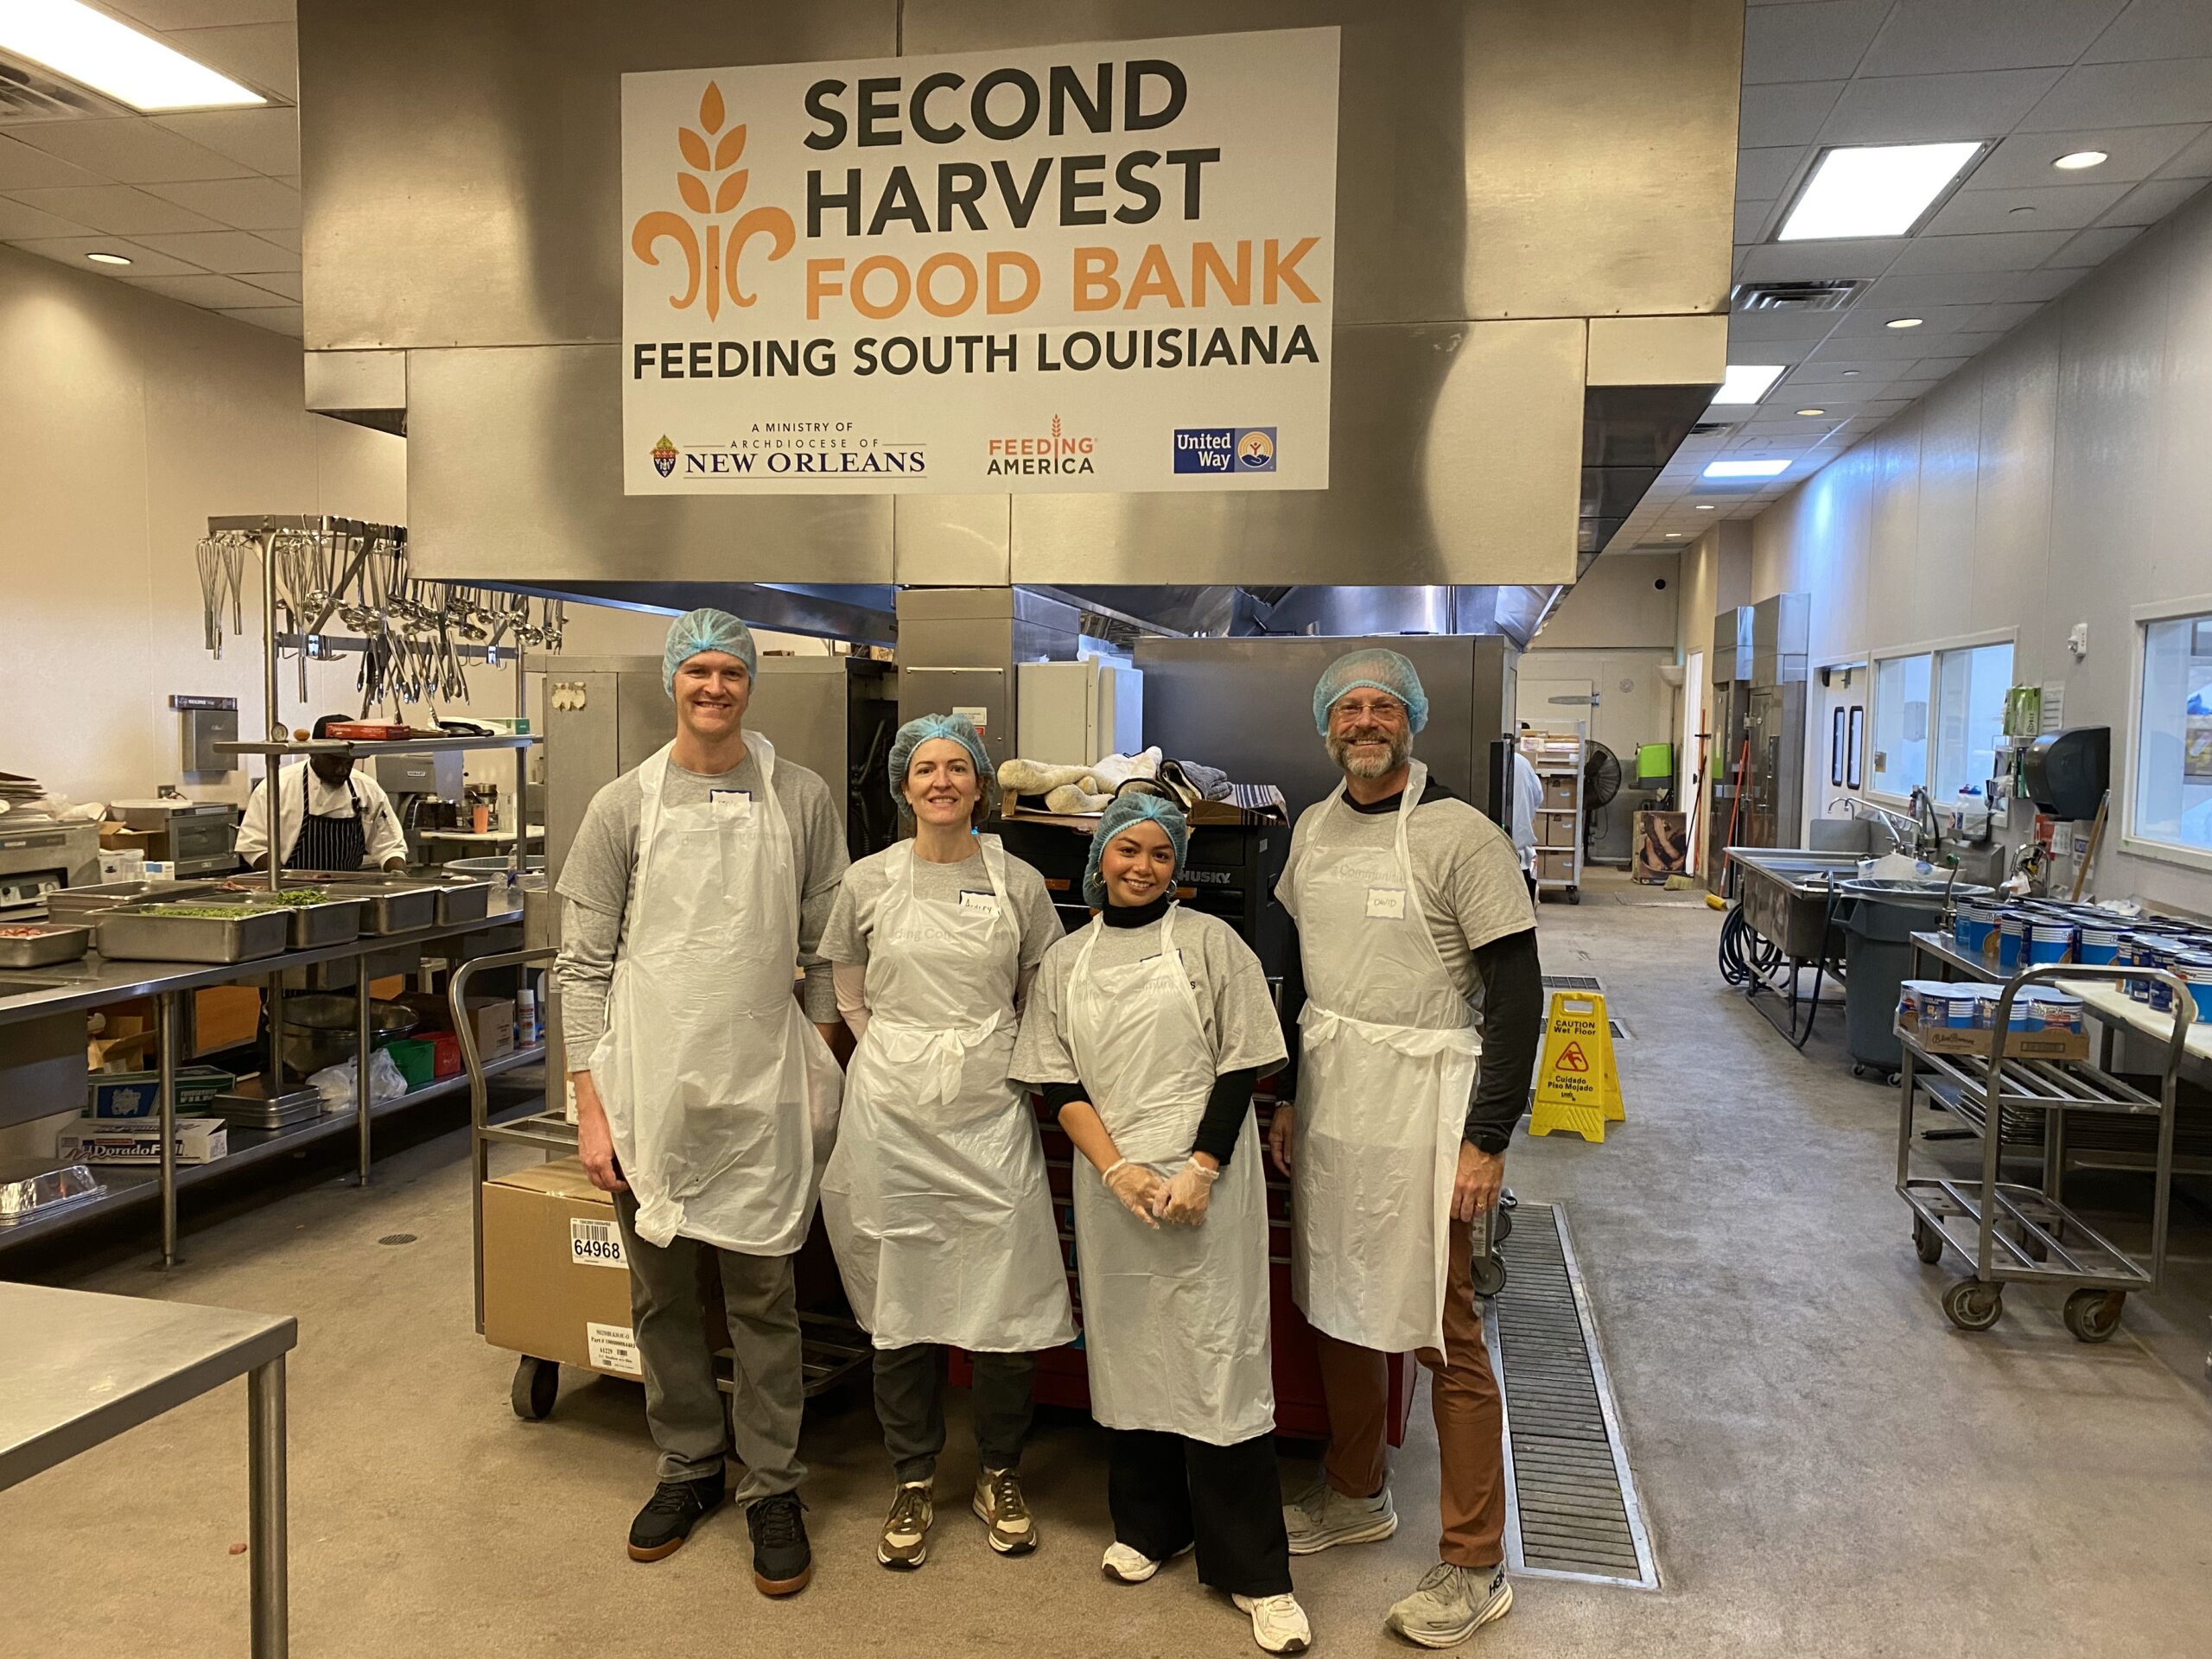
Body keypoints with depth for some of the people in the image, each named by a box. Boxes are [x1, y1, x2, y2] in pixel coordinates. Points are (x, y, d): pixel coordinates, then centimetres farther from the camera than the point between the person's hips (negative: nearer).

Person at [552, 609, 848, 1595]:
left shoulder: (802, 800, 3)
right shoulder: (623, 805, 2)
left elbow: (824, 950, 7)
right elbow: (585, 965, 2)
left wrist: (823, 1075, 2)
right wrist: (590, 1105, -2)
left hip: (761, 1092, -1)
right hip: (649, 1088, 1)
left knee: (764, 1300, 6)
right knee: (661, 1297, 13)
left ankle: (772, 1488, 22)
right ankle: (689, 1467, 32)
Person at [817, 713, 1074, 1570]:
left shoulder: (1018, 882, 2)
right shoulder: (868, 881, 3)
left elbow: (1041, 999, 11)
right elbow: (851, 999, 13)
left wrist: (989, 1060, 3)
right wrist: (905, 1059, 4)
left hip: (990, 1109, 0)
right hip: (893, 1110, 0)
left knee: (1007, 1296, 0)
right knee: (901, 1300, 6)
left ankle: (1000, 1474, 23)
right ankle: (913, 1480, 25)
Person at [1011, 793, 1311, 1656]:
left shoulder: (1210, 941, 0)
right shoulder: (1065, 961, 8)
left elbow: (1242, 1066, -3)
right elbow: (1057, 1081, 4)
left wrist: (1201, 1171, -12)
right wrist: (1117, 1168, -9)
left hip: (1205, 1180, -3)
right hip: (1110, 1186, 3)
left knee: (1216, 1358, -3)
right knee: (1127, 1351, 12)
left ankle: (1256, 1574, 8)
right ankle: (1148, 1523, 33)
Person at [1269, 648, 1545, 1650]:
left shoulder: (1459, 835, -12)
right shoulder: (1313, 829, 8)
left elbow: (1516, 996, -13)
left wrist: (1488, 1142, -16)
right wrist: (1286, 1095, 16)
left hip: (1417, 1106, -6)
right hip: (1328, 1103, 7)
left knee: (1442, 1332, 1)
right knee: (1336, 1305, 18)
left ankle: (1474, 1569, 17)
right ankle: (1356, 1496, 39)